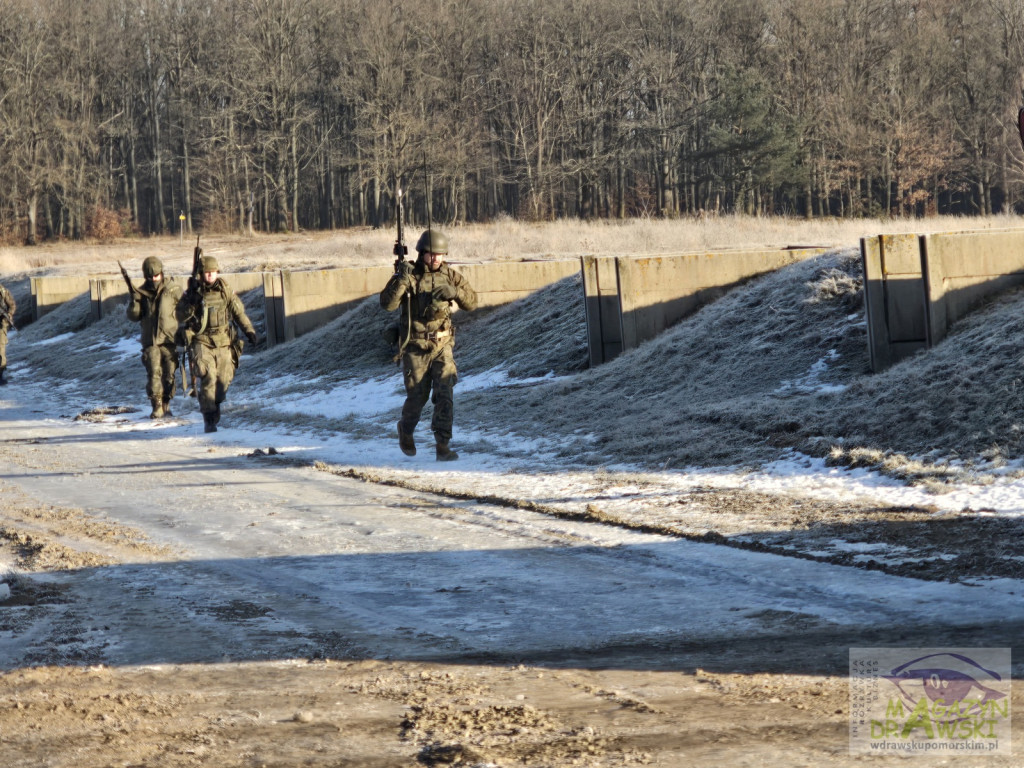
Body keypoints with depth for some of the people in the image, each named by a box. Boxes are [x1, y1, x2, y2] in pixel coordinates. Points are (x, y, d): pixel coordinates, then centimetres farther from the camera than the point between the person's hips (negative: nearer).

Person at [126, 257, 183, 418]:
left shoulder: (173, 289, 0)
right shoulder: (142, 292, 7)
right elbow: (133, 316, 7)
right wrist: (134, 302, -12)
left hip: (170, 339, -1)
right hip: (150, 341, 1)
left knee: (169, 374, 1)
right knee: (153, 372, -10)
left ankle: (166, 404, 15)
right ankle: (157, 406, -7)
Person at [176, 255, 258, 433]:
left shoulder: (225, 290, 4)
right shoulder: (193, 292, -2)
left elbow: (239, 312, 11)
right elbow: (181, 316, -3)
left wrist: (249, 331, 3)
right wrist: (192, 303, -21)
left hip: (223, 342, 3)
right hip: (202, 342, -3)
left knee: (224, 379, 3)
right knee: (208, 378, -15)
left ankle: (216, 403, 34)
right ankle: (209, 418, -11)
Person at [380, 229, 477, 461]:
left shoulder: (450, 276, 2)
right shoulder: (409, 276, -6)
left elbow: (472, 302, 3)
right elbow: (388, 303, -16)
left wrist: (454, 292, -16)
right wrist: (402, 279, -29)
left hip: (442, 345, 2)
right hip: (416, 347, -2)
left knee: (445, 394, -9)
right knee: (417, 396, 5)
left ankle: (442, 446, -7)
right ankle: (406, 431, 35)